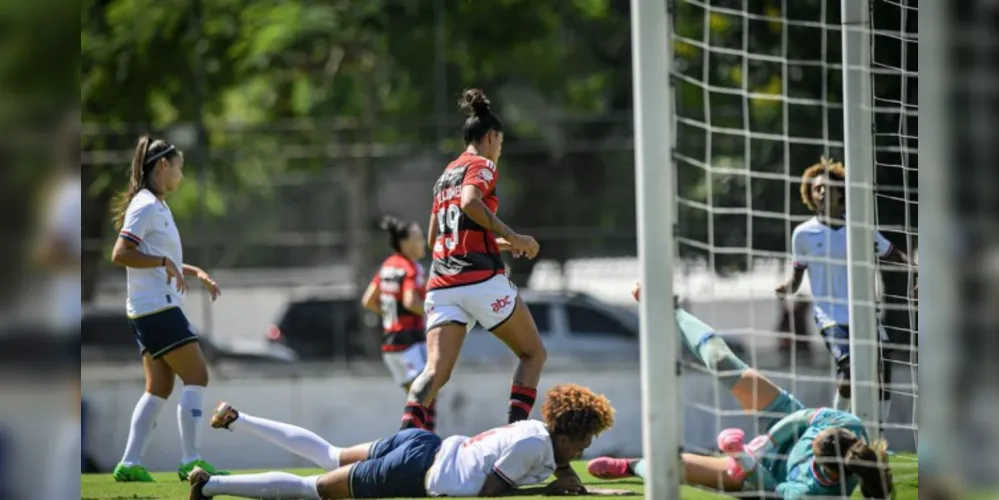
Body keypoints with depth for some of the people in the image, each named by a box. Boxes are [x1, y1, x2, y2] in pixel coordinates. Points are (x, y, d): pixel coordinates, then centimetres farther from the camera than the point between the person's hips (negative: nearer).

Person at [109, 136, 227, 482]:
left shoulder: (157, 206, 17)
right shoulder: (146, 206, -12)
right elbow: (120, 254, -20)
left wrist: (195, 273, 18)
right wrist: (164, 262, -22)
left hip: (150, 310, 10)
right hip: (157, 307, -10)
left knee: (160, 387, 8)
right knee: (196, 376, -8)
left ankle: (130, 463, 5)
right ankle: (190, 460, -10)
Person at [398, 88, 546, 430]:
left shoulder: (446, 175, 23)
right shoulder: (482, 166, 1)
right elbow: (470, 202, -21)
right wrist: (512, 238, -15)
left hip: (441, 283, 6)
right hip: (482, 279, -6)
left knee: (436, 370, -7)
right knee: (534, 353, 11)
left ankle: (407, 430, -34)